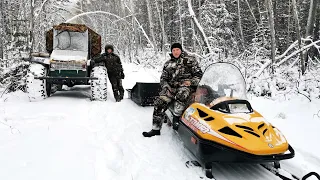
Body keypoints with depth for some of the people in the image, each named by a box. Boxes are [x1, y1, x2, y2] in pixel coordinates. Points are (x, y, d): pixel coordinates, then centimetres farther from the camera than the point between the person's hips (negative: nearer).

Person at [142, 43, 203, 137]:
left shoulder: (190, 60, 12)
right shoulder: (168, 64, 23)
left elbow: (198, 73, 7)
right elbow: (163, 78, 23)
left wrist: (191, 82, -11)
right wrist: (166, 86, 2)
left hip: (186, 85, -3)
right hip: (172, 86, 4)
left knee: (181, 95, -42)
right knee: (159, 102, -20)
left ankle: (177, 118, -31)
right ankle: (156, 128, -17)